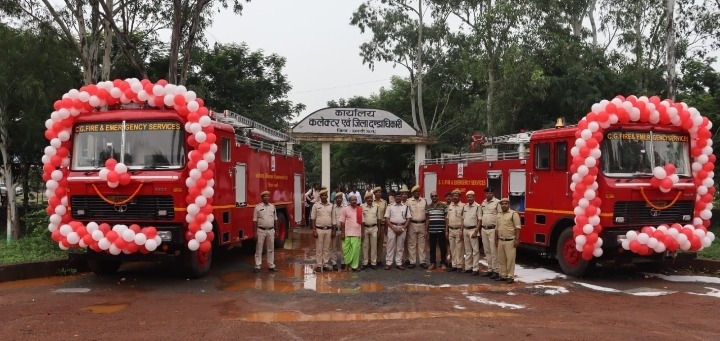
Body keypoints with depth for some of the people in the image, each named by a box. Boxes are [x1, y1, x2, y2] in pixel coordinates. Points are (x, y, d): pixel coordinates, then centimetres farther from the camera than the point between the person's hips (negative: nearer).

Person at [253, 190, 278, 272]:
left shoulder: (273, 207, 7)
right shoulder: (258, 207, -5)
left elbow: (275, 219, 11)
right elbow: (255, 220, -4)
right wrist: (255, 232, -9)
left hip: (271, 230, 4)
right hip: (261, 230, -3)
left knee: (271, 249, 9)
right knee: (259, 249, 2)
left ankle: (271, 265, 17)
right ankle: (257, 266, 7)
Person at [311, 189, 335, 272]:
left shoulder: (331, 206, 7)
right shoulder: (316, 205, -1)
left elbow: (333, 219, 10)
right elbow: (313, 218, -2)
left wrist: (333, 230, 7)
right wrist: (314, 230, -8)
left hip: (328, 230, 3)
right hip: (319, 229, -3)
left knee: (327, 248, 7)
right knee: (319, 248, 1)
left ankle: (326, 264, 15)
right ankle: (319, 265, 7)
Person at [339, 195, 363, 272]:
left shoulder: (360, 209, 7)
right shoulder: (345, 209, -1)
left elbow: (362, 222, 9)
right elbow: (342, 222, -2)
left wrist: (362, 232, 7)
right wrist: (342, 233, -6)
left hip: (357, 233, 2)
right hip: (347, 233, -2)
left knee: (356, 250, 0)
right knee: (346, 250, 5)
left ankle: (354, 265, 7)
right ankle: (347, 263, 20)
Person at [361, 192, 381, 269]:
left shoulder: (376, 207, 3)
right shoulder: (362, 207, -2)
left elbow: (379, 218, 8)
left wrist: (379, 230, 6)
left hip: (374, 228, 1)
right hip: (365, 228, -1)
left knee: (374, 246, 4)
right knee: (365, 246, 5)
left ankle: (373, 262, 11)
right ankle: (365, 262, 13)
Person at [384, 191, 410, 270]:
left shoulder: (405, 207, 7)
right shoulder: (390, 206, 4)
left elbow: (408, 218, 4)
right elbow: (387, 218, 0)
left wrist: (403, 228, -7)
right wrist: (393, 228, -10)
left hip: (402, 228, 1)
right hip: (392, 227, -1)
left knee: (400, 246, 5)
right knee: (391, 245, 0)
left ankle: (399, 263, 10)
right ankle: (388, 263, 3)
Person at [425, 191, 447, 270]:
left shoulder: (443, 206, -1)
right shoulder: (428, 207, 8)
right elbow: (427, 219, 12)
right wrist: (426, 230, 9)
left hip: (441, 230, -3)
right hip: (431, 230, 3)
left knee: (443, 247, 3)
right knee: (432, 247, 8)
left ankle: (443, 263, 12)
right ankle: (432, 263, 16)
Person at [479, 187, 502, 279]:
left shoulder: (497, 202, -7)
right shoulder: (483, 203, 14)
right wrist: (480, 230, 17)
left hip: (493, 229, -7)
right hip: (484, 229, 7)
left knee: (494, 251, -6)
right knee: (487, 251, 11)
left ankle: (496, 271, -1)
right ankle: (489, 269, 19)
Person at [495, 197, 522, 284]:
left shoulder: (514, 214, -8)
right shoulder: (499, 215, 12)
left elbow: (517, 228, -13)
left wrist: (517, 240, -19)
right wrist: (496, 240, 17)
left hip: (510, 241, -7)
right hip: (501, 241, 7)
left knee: (510, 259, -4)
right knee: (501, 259, 11)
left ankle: (510, 277, 1)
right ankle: (503, 275, 20)